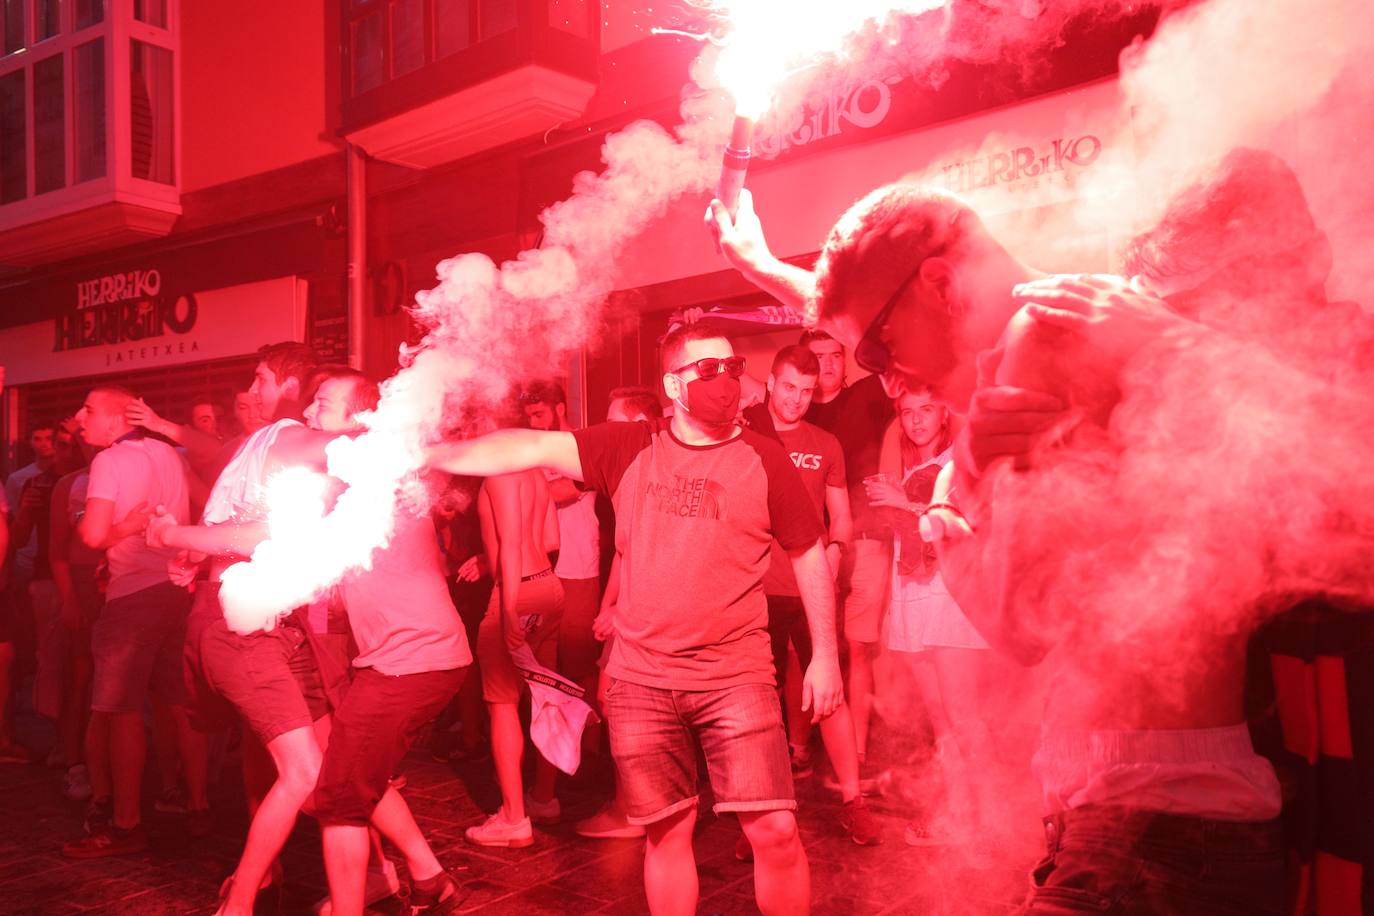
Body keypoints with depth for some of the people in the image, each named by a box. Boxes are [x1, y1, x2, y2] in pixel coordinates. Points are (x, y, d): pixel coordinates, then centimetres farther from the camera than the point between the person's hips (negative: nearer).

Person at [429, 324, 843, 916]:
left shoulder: (764, 459, -1)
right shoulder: (628, 448, 1)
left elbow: (810, 556, 6)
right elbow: (532, 448, -6)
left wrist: (825, 654, 4)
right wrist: (428, 454, -15)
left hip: (736, 677, -1)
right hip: (640, 680, 2)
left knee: (775, 829, -6)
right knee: (666, 830, 12)